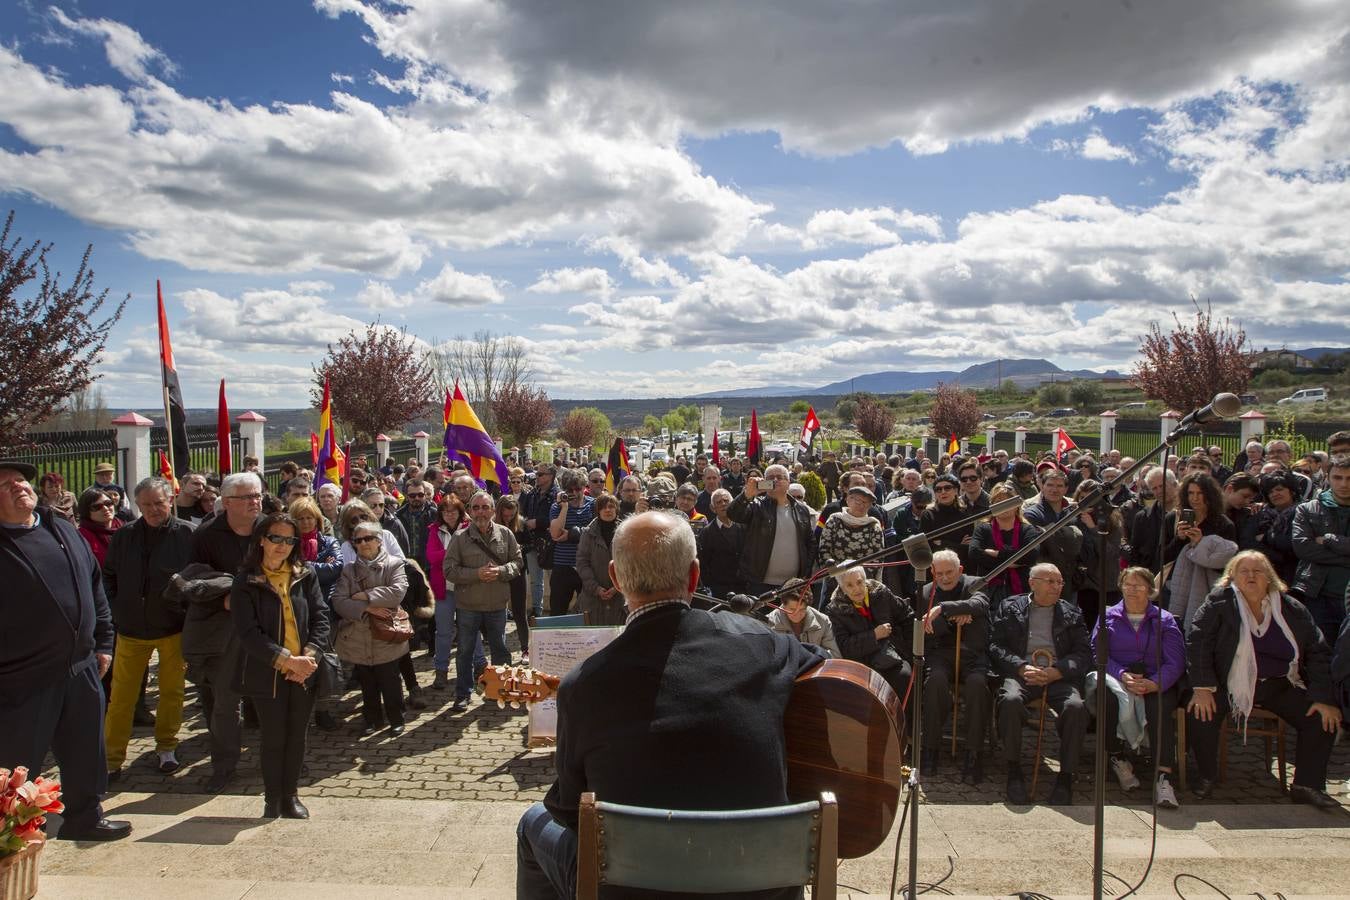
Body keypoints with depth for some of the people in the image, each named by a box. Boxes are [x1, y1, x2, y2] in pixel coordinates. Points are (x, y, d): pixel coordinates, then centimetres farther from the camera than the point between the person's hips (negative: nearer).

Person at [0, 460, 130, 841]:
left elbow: (94, 585, 14)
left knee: (85, 753, 18)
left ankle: (85, 818, 35)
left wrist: (103, 642, 12)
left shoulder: (63, 530, 8)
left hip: (81, 668, 6)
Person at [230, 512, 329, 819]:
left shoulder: (305, 576, 2)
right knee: (273, 738, 7)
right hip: (267, 674, -3)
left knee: (297, 736, 11)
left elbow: (321, 619, 0)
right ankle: (272, 800, 24)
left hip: (303, 673, 3)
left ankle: (290, 796, 27)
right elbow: (249, 633, -13)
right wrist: (288, 660, -20)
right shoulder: (246, 582, -7)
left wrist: (309, 655, -15)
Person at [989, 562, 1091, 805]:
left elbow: (1084, 653, 9)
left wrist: (1056, 672, -10)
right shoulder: (1010, 607, 14)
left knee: (1076, 707, -30)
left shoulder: (1071, 613, 19)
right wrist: (1022, 668, -12)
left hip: (1058, 676, 1)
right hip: (1020, 672, -1)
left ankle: (1066, 775, -15)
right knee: (1010, 700, -34)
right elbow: (996, 646, 6)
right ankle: (1014, 771, -17)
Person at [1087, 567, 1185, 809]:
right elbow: (1098, 653, 3)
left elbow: (1175, 662, 1)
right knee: (1110, 699, -34)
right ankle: (1119, 757, -14)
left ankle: (1163, 777, -37)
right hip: (1116, 679, 0)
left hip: (1155, 683, 0)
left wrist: (1155, 684, -19)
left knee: (1160, 705, -33)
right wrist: (1122, 675, -17)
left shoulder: (1164, 620, 13)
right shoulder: (1108, 617, 15)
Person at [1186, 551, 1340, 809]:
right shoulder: (1220, 602, -8)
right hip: (1230, 684, -3)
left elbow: (1318, 652, 6)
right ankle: (1207, 776, -1)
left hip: (1279, 685, 4)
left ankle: (1307, 785, 3)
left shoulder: (1292, 609, 2)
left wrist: (1324, 697, -4)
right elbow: (1197, 641, -11)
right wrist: (1202, 687, -19)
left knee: (1324, 718, -15)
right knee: (1201, 714, -27)